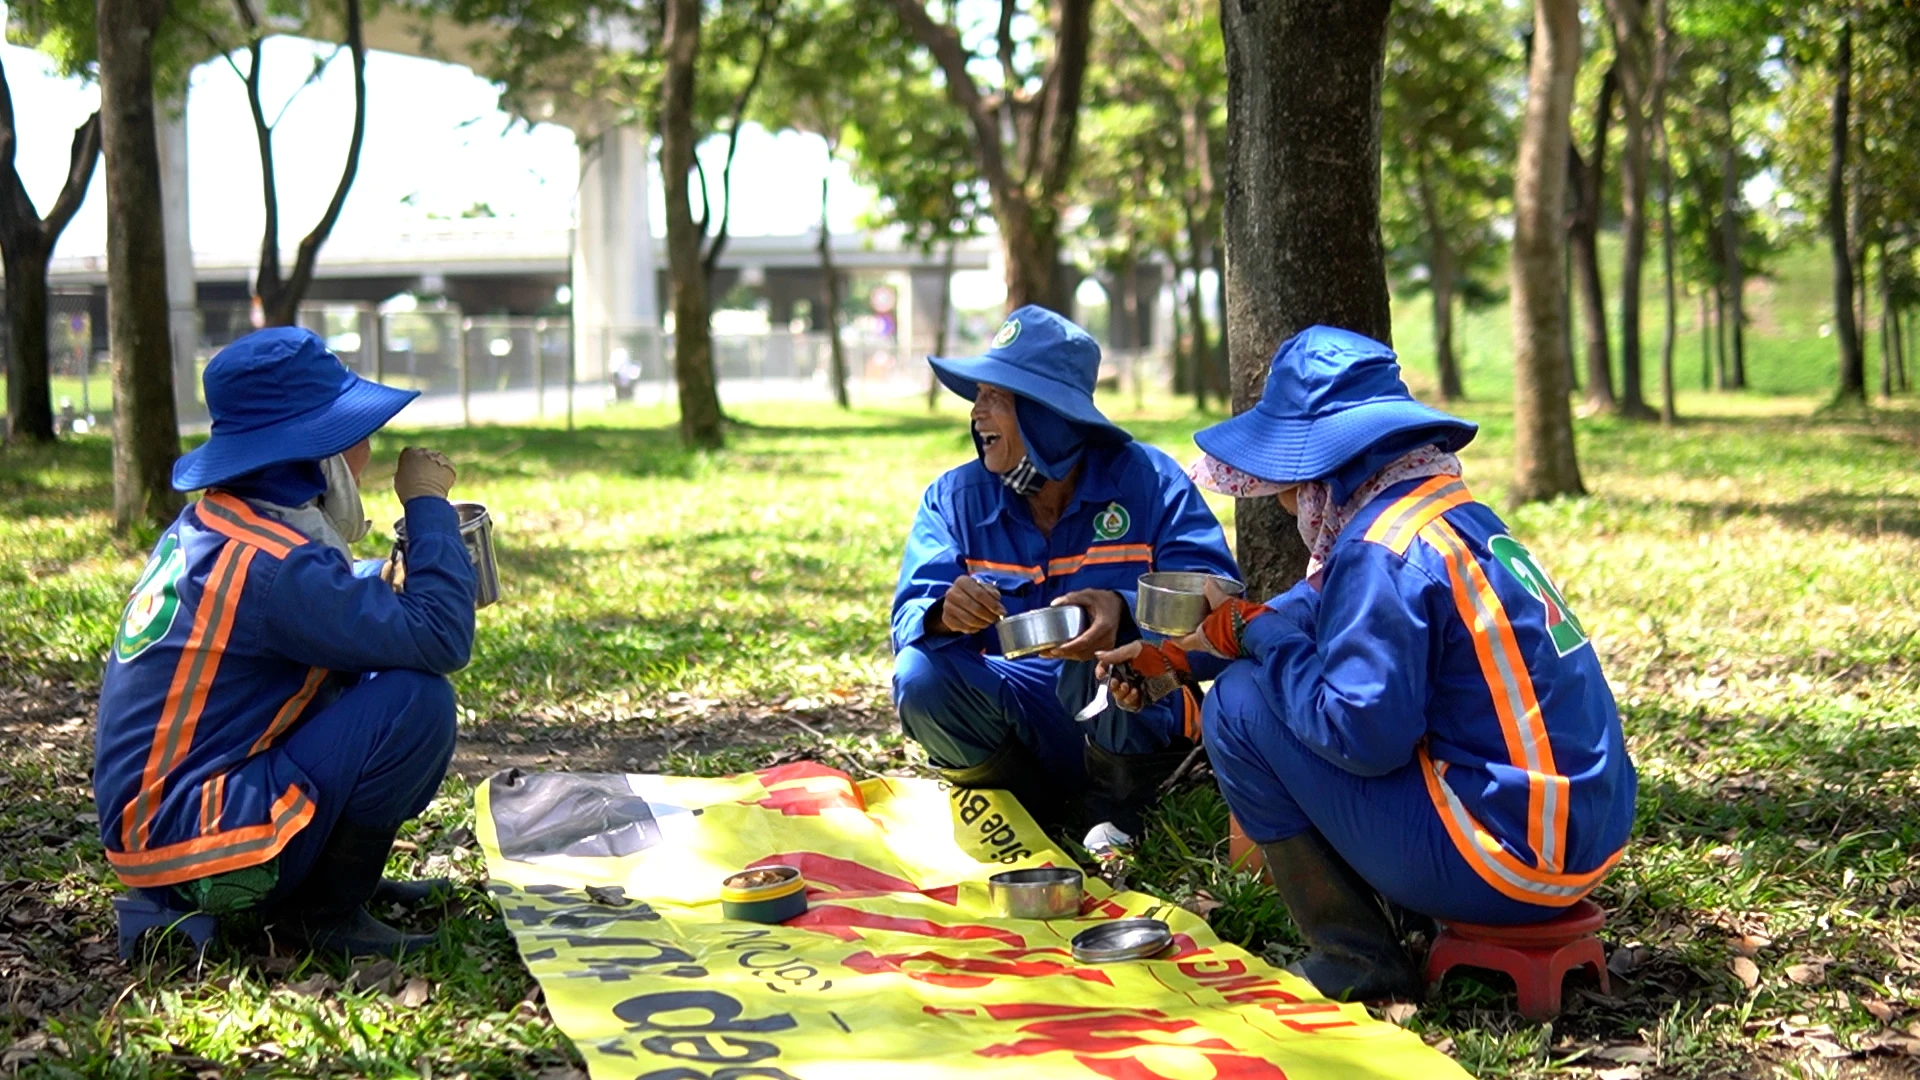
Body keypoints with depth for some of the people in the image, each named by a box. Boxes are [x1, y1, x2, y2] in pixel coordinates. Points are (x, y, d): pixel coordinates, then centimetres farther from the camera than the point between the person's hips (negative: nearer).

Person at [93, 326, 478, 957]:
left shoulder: (206, 525, 7)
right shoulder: (271, 565, -23)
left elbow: (330, 613, 18)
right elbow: (441, 637, -24)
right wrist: (428, 503, -12)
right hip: (185, 843, -10)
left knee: (373, 678, 16)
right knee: (418, 700, -19)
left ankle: (331, 878, 12)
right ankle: (326, 913, -7)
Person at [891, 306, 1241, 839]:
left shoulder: (1146, 480, -7)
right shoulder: (955, 498, 1)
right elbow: (910, 617, -9)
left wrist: (1125, 610, -39)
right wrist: (943, 613, -35)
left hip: (1132, 720, -2)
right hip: (1016, 728, 3)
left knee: (1103, 654, -35)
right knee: (920, 678, -26)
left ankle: (1110, 807, -4)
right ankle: (1034, 808, 0)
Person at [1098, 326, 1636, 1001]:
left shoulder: (1381, 552, -18)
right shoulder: (1460, 515, 12)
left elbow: (1361, 735, -21)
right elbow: (1321, 608, 25)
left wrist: (1264, 638, -7)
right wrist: (1172, 652, 26)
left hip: (1507, 860, -10)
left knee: (1241, 703, -6)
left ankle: (1355, 961, 1)